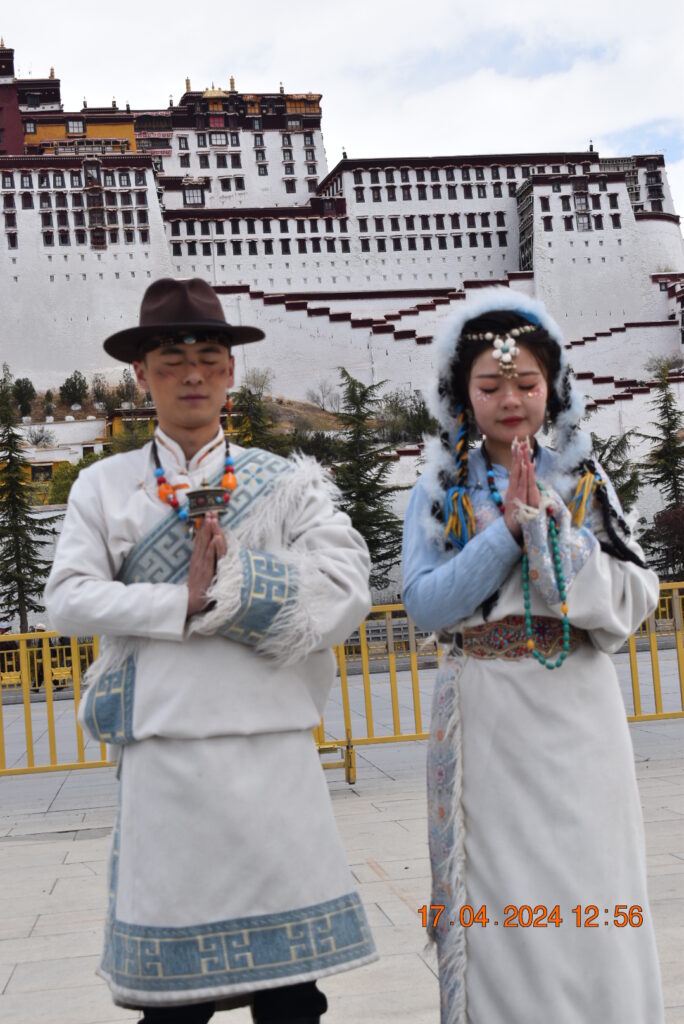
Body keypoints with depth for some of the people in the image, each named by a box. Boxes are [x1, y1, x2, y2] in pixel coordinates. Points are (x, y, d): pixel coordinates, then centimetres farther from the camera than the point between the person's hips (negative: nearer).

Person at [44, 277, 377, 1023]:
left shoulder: (288, 481, 8)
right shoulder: (103, 485, 9)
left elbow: (346, 592, -3)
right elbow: (68, 599, -2)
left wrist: (234, 577, -12)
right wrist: (186, 604, -11)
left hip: (272, 746, 0)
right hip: (164, 750, 0)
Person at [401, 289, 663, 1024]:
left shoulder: (584, 482, 8)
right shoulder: (439, 493, 5)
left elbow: (635, 597, -2)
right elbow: (424, 604, -6)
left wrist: (549, 524, -13)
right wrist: (507, 528, -12)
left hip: (579, 714, 1)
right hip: (484, 720, -1)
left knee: (592, 902, 2)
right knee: (498, 900, 2)